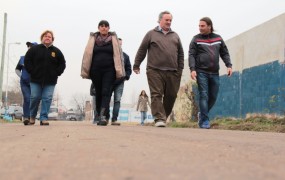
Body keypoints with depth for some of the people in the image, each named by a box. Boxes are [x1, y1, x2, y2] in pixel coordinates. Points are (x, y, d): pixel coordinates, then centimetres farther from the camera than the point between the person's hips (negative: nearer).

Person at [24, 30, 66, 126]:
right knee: (35, 98, 0)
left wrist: (56, 73, -1)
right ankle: (32, 118, 16)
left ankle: (44, 118, 0)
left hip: (50, 81, 1)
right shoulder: (34, 49, 5)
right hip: (36, 80, -1)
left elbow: (62, 64, 11)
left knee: (47, 99, -4)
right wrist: (32, 72, -4)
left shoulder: (56, 51, 8)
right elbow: (27, 61, 5)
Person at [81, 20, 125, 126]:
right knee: (98, 93, 8)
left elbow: (118, 55, 1)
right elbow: (87, 55, 7)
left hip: (109, 70, -2)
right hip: (96, 70, 2)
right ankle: (100, 116, 17)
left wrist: (119, 71, -7)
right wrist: (85, 71, 2)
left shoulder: (113, 39, 7)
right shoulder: (93, 39, 10)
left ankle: (102, 115, -22)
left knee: (106, 92, -12)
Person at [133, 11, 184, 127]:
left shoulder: (175, 36, 18)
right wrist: (136, 65, 8)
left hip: (172, 72, 3)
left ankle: (164, 117, 20)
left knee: (171, 96, 4)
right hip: (155, 71, -3)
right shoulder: (151, 34, 9)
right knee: (156, 95, -9)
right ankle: (159, 119, -11)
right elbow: (141, 51, 10)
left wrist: (180, 69, 11)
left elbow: (181, 54, 19)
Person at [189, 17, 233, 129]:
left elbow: (224, 53, 15)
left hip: (214, 73, 4)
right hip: (201, 72, -4)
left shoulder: (218, 38, 13)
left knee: (213, 97, 6)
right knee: (203, 96, -8)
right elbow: (192, 55, -3)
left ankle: (202, 115, 27)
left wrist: (229, 65, 2)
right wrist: (192, 69, -16)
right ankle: (204, 121, -4)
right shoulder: (196, 39, 3)